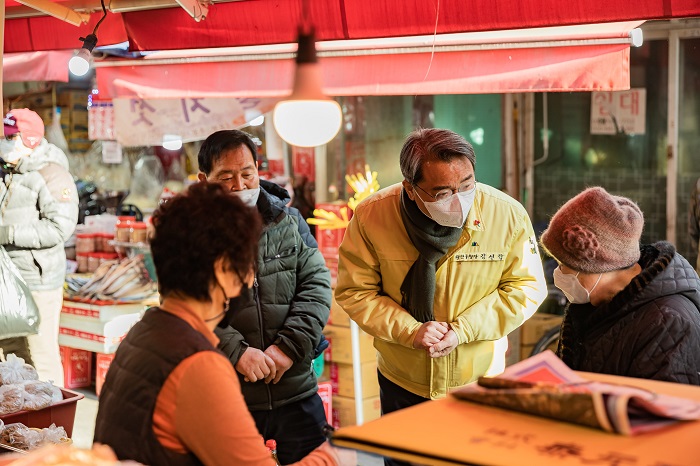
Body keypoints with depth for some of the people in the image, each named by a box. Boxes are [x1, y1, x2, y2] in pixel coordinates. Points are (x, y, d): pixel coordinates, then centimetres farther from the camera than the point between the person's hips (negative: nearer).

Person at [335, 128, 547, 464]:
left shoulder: (508, 215, -20)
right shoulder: (372, 216, -19)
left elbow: (527, 287, -11)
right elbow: (354, 291, -11)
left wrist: (463, 330, -21)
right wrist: (411, 330, -23)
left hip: (479, 382, 0)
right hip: (403, 385, 0)